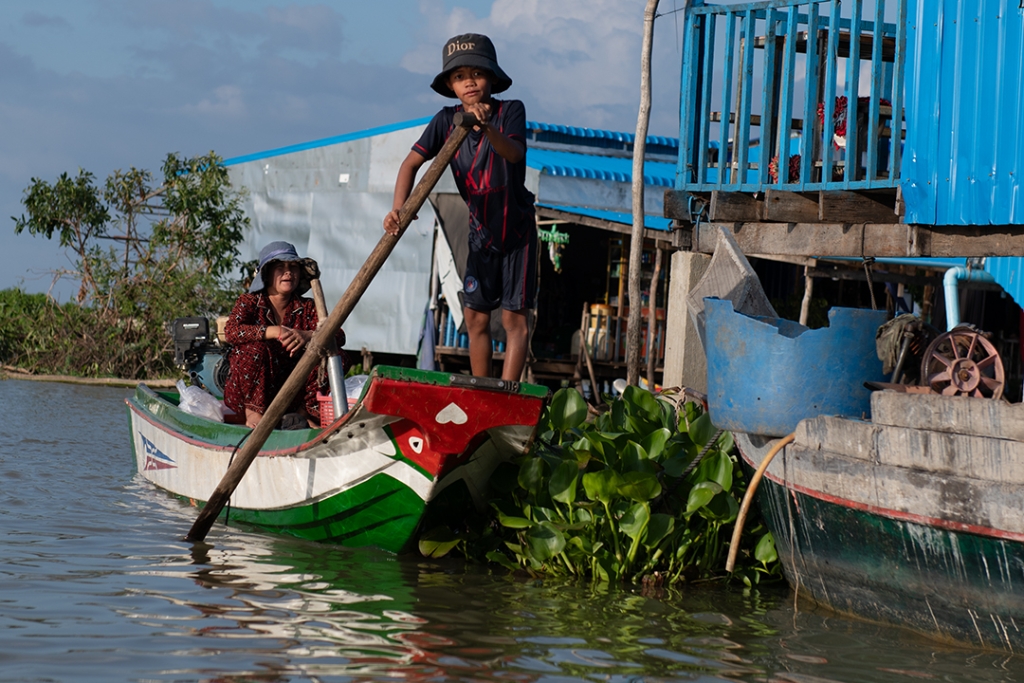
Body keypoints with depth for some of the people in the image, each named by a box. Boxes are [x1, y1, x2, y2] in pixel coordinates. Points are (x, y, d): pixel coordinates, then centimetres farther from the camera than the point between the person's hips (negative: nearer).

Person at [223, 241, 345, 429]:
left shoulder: (306, 308, 4)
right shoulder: (249, 302, -3)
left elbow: (339, 336, -10)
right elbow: (231, 331, -24)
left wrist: (308, 335, -30)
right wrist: (274, 332, -35)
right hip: (247, 393, -3)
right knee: (255, 348, -31)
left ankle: (304, 413, -6)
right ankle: (253, 414, -19)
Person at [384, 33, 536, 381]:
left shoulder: (510, 110, -18)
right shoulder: (447, 120, -9)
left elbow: (514, 153, -36)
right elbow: (413, 161, -14)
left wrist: (487, 127, -57)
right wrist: (398, 207, -31)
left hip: (516, 229, -4)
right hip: (481, 230, 4)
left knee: (514, 317, -6)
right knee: (476, 317, 6)